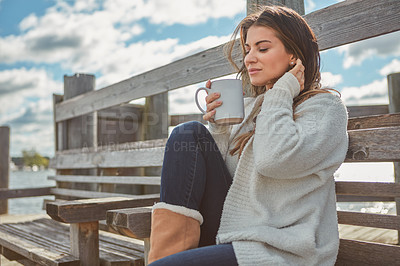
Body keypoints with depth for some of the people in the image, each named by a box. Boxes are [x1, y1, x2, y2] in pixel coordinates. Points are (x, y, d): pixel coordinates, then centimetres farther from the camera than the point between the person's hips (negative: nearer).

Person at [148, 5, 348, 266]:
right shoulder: (251, 107, 15)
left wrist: (281, 94, -10)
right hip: (230, 233, 7)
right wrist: (219, 128, -1)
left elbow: (274, 160, -23)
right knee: (190, 133, -9)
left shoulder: (325, 106, -3)